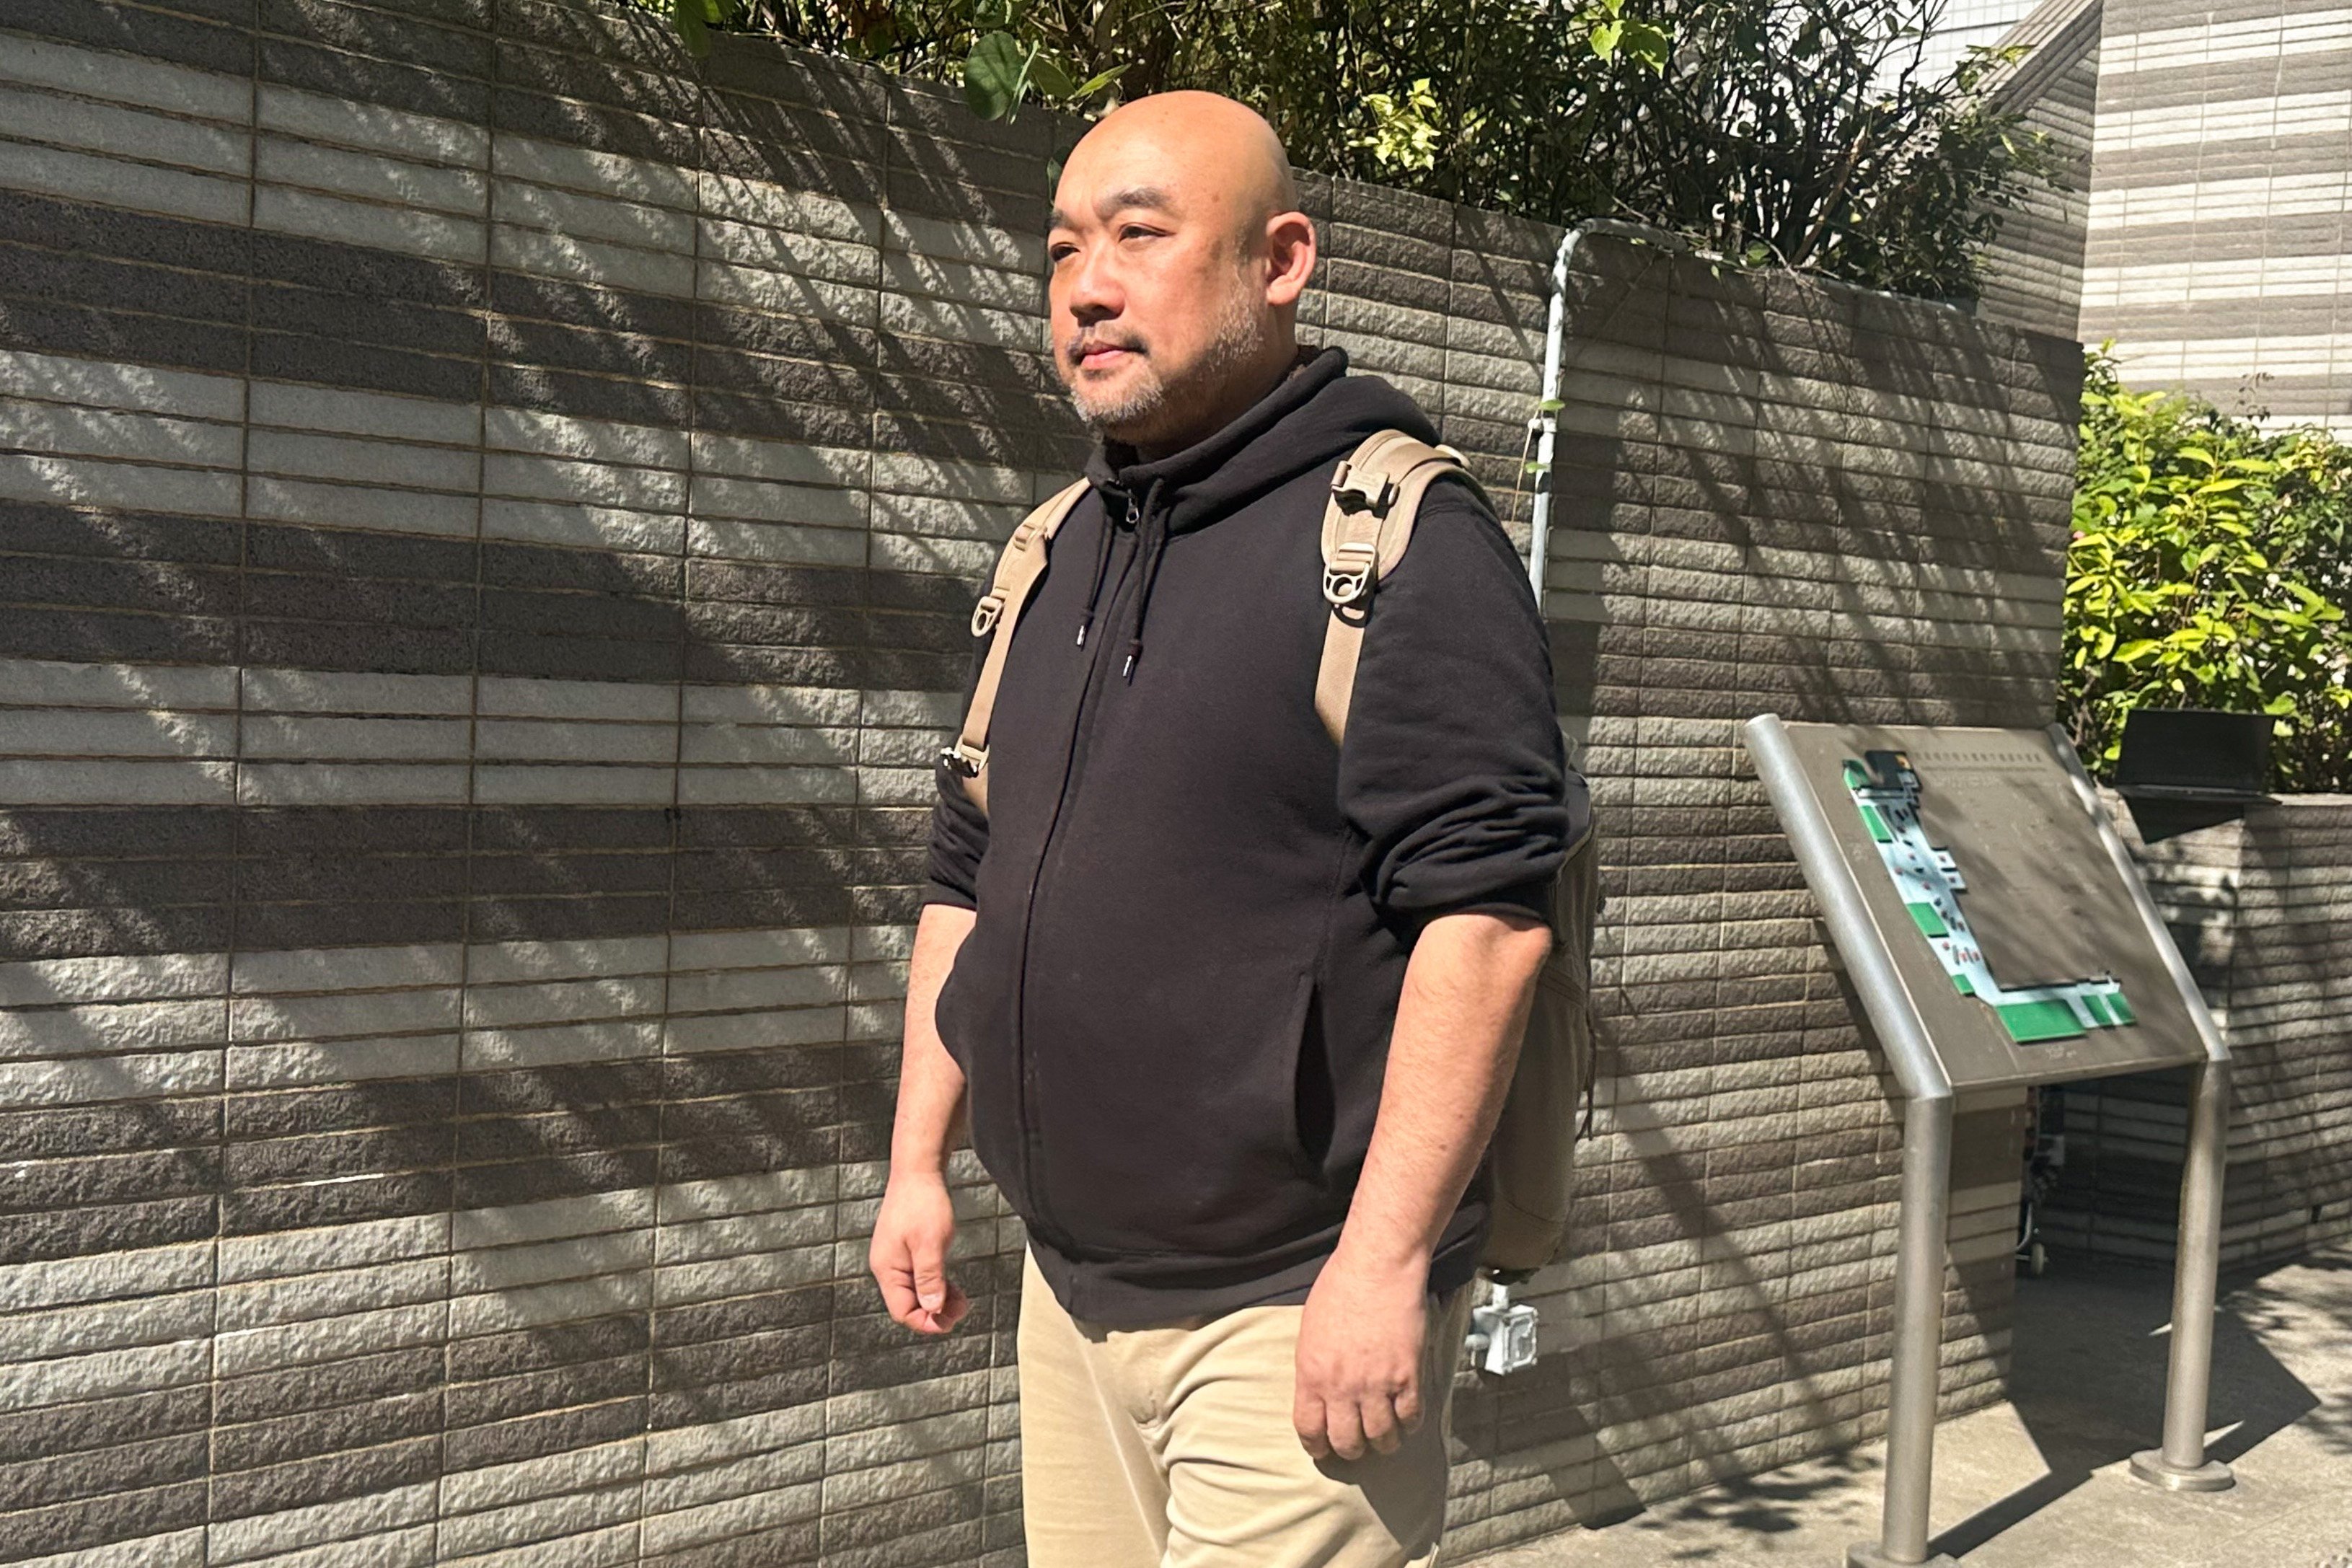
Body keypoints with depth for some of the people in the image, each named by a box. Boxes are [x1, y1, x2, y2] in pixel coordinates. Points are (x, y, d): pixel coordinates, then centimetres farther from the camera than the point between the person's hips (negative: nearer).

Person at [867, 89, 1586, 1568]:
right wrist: (918, 1159, 15)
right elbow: (968, 882, 19)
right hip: (1071, 1284, 7)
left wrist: (1385, 1264, -22)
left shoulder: (1403, 542, -11)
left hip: (1297, 1313, -7)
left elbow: (1488, 909, -19)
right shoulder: (1061, 557, 13)